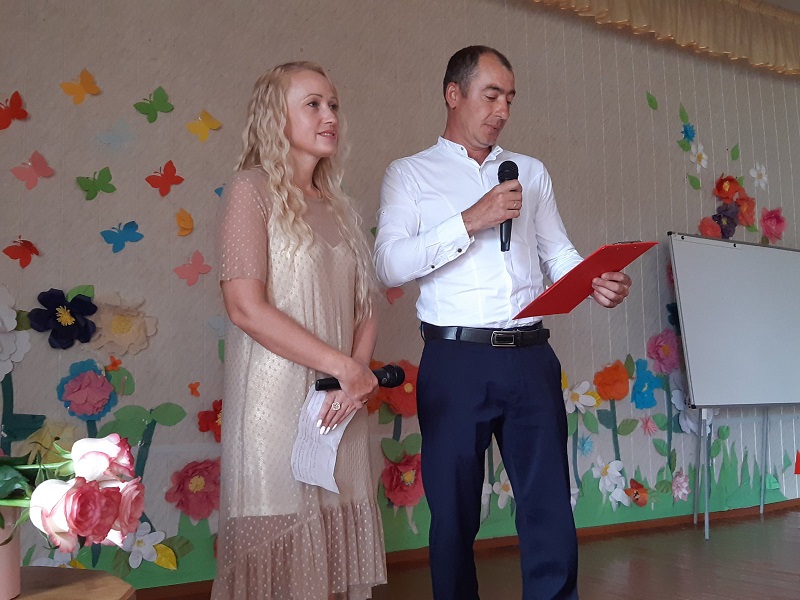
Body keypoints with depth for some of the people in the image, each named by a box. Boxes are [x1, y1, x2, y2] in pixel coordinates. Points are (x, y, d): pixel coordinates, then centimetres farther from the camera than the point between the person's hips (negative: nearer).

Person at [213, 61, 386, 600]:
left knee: (333, 547, 10)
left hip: (341, 404, 6)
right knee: (280, 552, 1)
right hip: (277, 400, -6)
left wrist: (358, 373, -7)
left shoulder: (338, 205, 15)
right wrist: (343, 366, -14)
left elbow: (365, 307, 12)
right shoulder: (253, 190, -4)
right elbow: (246, 307, -15)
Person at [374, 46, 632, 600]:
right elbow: (390, 265, -6)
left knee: (549, 506, 3)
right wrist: (470, 222, -14)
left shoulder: (531, 173, 19)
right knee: (454, 512, 6)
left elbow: (559, 253, 15)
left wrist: (596, 281, -7)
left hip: (530, 356, 3)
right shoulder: (410, 174, 7)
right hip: (455, 359, -2)